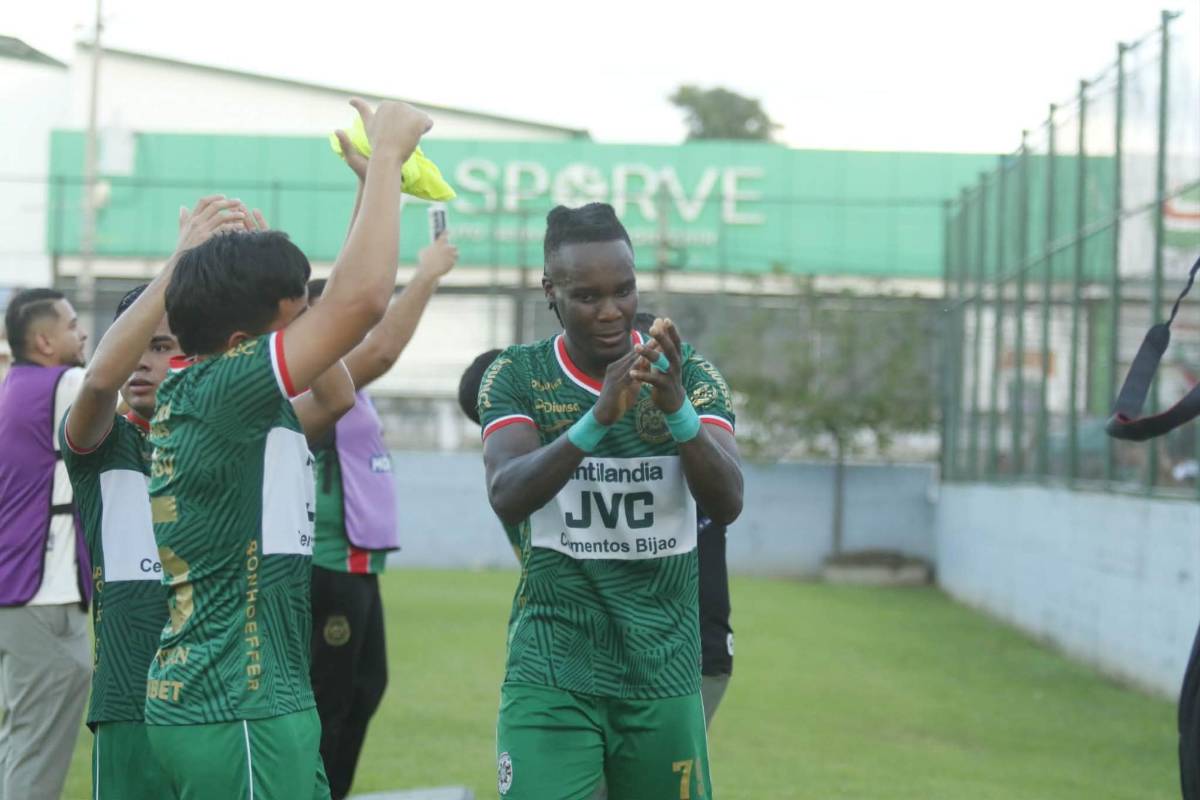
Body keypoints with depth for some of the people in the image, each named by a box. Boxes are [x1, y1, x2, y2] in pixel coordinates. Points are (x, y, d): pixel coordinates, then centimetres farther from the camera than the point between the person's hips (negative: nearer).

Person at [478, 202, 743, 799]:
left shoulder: (691, 375, 1)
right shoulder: (517, 376, -2)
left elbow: (727, 504, -12)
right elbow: (507, 498, -18)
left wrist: (677, 409, -29)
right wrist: (598, 418, -33)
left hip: (663, 676, 2)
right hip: (550, 677, -2)